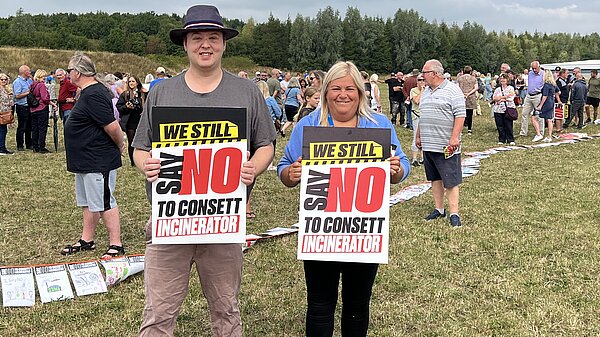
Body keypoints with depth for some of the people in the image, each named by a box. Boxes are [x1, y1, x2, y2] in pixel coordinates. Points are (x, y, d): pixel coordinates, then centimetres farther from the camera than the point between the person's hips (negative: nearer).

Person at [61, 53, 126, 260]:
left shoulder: (94, 95, -22)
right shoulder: (90, 91, 12)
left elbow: (112, 126, -25)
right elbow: (111, 127, 20)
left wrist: (120, 145, -10)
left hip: (98, 162, -11)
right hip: (86, 160, 11)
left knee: (104, 203, -4)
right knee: (88, 203, 18)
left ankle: (116, 245, 5)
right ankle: (87, 240, 30)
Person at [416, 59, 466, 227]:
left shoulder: (452, 90, -8)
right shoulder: (426, 92, 16)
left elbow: (460, 115, -13)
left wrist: (454, 137, -20)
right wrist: (418, 136, 22)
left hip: (446, 145, -8)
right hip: (428, 145, 8)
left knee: (450, 181, -4)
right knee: (434, 178, 13)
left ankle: (454, 214, -1)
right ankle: (439, 209, 22)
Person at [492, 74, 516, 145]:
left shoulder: (511, 88, 6)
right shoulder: (498, 89, 16)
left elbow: (511, 98, -8)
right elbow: (494, 98, 1)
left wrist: (500, 98, -7)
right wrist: (505, 96, -8)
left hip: (508, 110, -3)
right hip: (498, 110, 3)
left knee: (508, 126, -5)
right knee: (500, 126, 3)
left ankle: (511, 140, 3)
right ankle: (501, 140, 12)